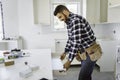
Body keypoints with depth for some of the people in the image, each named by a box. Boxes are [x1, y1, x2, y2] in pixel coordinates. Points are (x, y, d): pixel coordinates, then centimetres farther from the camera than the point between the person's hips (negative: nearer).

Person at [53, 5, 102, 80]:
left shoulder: (76, 19, -22)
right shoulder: (69, 22, 8)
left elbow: (77, 42, -26)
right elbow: (70, 39, 18)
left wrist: (69, 60, -21)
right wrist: (65, 52, 19)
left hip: (91, 52, -9)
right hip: (84, 52, 9)